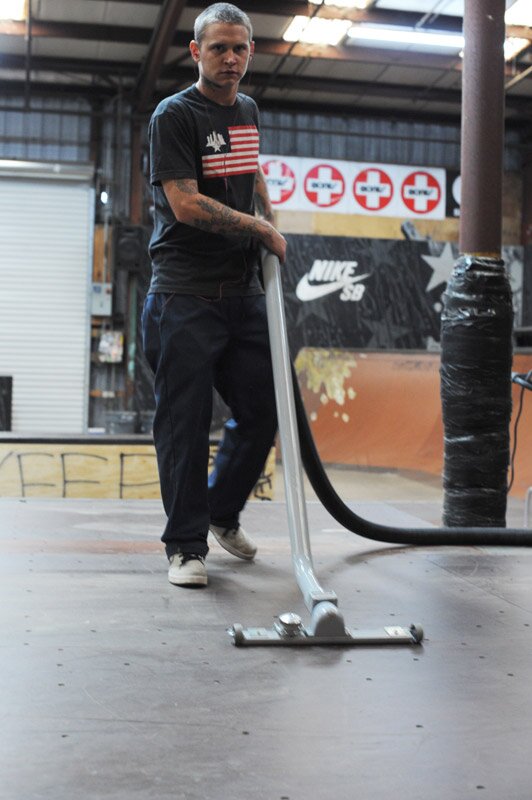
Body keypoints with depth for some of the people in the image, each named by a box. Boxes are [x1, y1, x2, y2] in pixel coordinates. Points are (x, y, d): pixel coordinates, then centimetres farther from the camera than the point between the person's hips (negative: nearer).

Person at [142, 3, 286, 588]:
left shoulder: (247, 111, 16)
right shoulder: (174, 115, -7)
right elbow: (186, 205, -16)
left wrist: (274, 231, 22)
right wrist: (261, 230, -8)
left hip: (243, 292, 7)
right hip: (184, 296, -7)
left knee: (262, 412, 8)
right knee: (185, 423, -4)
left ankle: (222, 512, 29)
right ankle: (186, 544, 7)